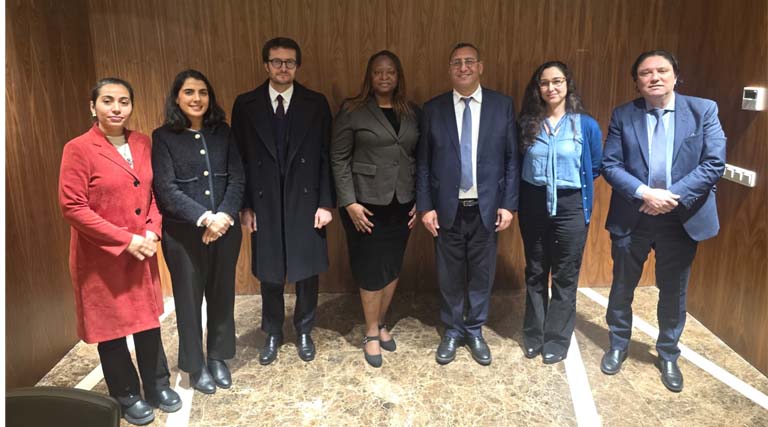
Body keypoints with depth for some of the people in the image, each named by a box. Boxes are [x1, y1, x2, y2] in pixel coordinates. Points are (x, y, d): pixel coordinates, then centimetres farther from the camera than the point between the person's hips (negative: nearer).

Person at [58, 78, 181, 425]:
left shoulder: (142, 144, 5)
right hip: (101, 258, -4)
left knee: (148, 320, 14)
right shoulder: (79, 149, -12)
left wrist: (153, 230, -6)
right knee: (110, 328, 10)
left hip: (143, 254, 5)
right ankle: (127, 397, 30)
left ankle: (157, 386, 33)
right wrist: (125, 240, -17)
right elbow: (72, 206, -16)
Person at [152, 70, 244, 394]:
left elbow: (237, 178, 0)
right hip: (183, 233, -3)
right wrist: (204, 219, -20)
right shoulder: (163, 137, -4)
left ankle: (218, 358, 31)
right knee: (189, 299, 9)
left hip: (225, 229, 3)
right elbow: (166, 189, -11)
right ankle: (196, 366, 26)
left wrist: (225, 215, -15)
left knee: (222, 294, 12)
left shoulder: (222, 132, 5)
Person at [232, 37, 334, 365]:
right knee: (269, 275, 11)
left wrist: (326, 203, -6)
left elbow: (326, 158, 0)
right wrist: (245, 206, -3)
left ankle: (304, 332, 30)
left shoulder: (316, 104, 1)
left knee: (307, 271, 10)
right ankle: (272, 334, 31)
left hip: (306, 203, 0)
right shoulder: (245, 104, 1)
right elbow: (239, 159, 2)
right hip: (264, 205, 0)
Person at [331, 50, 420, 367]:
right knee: (371, 269, 3)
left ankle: (381, 324, 32)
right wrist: (349, 202, -13)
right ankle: (371, 333, 22)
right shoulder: (353, 111, -4)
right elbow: (339, 159, -6)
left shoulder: (412, 113, 8)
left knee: (392, 266, 11)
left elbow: (419, 158, 10)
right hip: (367, 202, -4)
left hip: (401, 203, 4)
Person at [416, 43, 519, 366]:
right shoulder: (433, 108, 2)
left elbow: (512, 158, 2)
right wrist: (425, 206, -4)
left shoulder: (502, 105, 2)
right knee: (450, 276, 10)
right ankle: (452, 331, 31)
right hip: (447, 208, 0)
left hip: (487, 208, 0)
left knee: (482, 275, 11)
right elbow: (423, 162, 2)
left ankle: (475, 332, 31)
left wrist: (509, 204, -3)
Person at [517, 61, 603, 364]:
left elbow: (596, 167, 6)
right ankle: (533, 335, 27)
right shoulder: (526, 124, 1)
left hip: (570, 208, -2)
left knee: (565, 277, 6)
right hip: (533, 206, 2)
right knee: (535, 273, 13)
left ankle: (557, 340, 21)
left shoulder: (586, 125, -3)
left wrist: (572, 183, 4)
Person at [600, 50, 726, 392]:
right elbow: (609, 164, -6)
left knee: (673, 293, 14)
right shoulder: (623, 115, -1)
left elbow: (714, 163, -9)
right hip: (631, 218, 1)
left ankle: (668, 356, 35)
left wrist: (673, 196, -18)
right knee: (622, 288, 14)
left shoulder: (704, 110, -2)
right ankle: (618, 345, 36)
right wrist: (644, 193, -19)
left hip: (681, 219, 0)